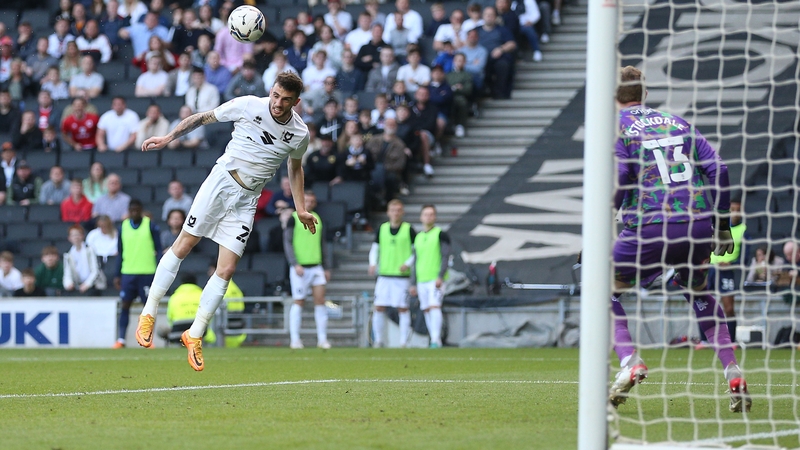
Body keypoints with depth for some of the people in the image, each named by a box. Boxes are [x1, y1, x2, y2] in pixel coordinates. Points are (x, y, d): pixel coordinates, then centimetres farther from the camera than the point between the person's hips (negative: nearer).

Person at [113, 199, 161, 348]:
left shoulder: (151, 226, -1)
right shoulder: (123, 227, 8)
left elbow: (158, 250, 2)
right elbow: (120, 252, 13)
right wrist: (117, 275, 10)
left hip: (147, 273, -2)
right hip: (127, 273, 2)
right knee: (125, 305, -1)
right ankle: (121, 339, 1)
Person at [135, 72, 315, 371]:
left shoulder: (300, 133, -1)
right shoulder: (248, 105, -8)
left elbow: (295, 167, 20)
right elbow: (203, 118, 4)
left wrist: (301, 209, 16)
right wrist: (168, 138, 0)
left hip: (247, 200, 2)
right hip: (221, 180, -2)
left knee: (226, 270, -4)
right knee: (183, 245, -7)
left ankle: (194, 336, 7)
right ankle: (148, 315, 5)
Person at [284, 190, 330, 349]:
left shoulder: (317, 219, 13)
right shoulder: (294, 218, -3)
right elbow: (287, 243, -7)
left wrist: (325, 268, 20)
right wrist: (295, 264, -17)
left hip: (316, 266, 5)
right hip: (300, 267, -5)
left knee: (320, 299, -3)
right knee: (299, 301, -2)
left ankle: (322, 339, 0)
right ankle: (295, 339, 4)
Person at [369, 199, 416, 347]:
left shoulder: (408, 229, 0)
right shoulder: (382, 229, 9)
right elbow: (375, 248, 16)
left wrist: (408, 263, -11)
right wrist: (373, 263, -1)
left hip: (402, 276, -3)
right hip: (384, 275, 3)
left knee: (403, 309, -2)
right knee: (379, 308, -1)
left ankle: (403, 342, 3)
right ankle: (378, 340, 9)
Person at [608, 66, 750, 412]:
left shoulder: (616, 125, 7)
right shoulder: (678, 123, 20)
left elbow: (618, 179, -9)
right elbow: (717, 169, 11)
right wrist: (723, 224, 16)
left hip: (651, 227, -5)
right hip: (699, 223, 5)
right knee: (698, 292, 29)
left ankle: (629, 362, -8)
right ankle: (734, 376, 17)